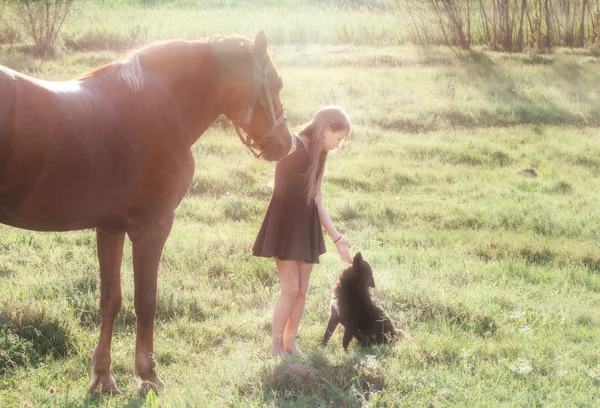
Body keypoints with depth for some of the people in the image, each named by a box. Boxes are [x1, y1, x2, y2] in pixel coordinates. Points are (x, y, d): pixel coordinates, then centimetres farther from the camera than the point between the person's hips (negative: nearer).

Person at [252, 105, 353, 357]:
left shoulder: (317, 155, 11)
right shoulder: (292, 146, -11)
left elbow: (316, 200, 13)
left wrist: (337, 238, 12)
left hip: (307, 227, 8)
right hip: (285, 225, -8)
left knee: (302, 290, 8)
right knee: (290, 289, -7)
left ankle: (290, 345, 18)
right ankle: (276, 348, 5)